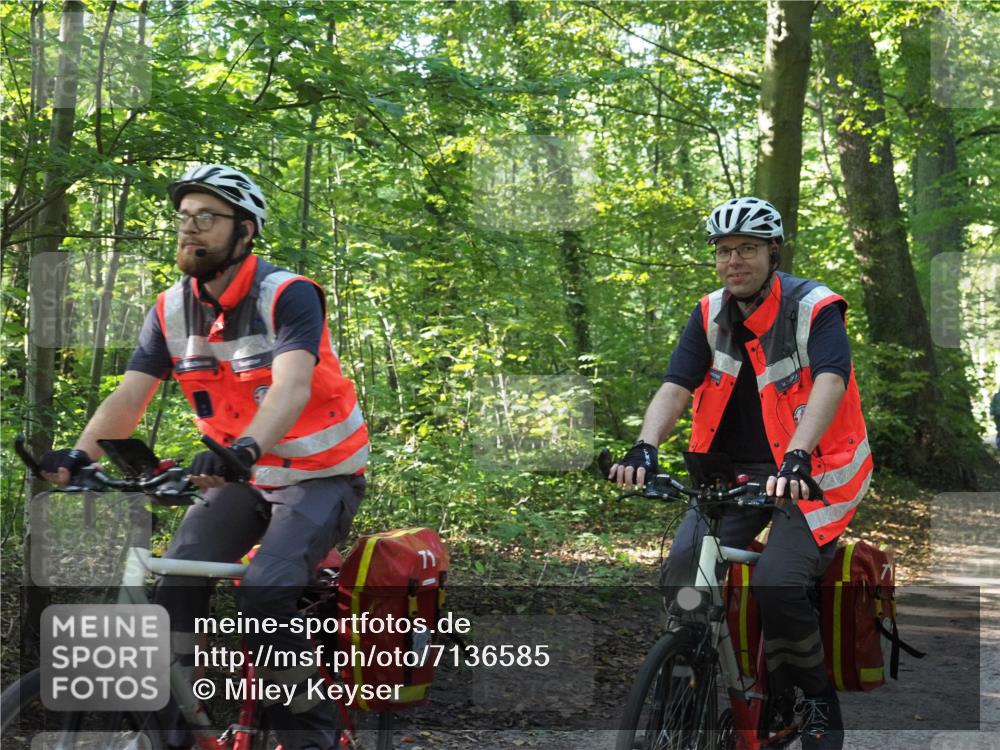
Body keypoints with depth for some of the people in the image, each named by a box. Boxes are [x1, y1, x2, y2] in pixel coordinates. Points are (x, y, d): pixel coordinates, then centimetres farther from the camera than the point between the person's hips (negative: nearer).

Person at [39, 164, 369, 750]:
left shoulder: (288, 295, -19)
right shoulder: (171, 311, -2)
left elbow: (292, 387, -35)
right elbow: (129, 397, -11)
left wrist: (244, 449, -54)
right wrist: (79, 455, -30)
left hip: (320, 476, -5)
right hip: (242, 479, 5)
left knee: (265, 593, -25)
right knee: (177, 581, -17)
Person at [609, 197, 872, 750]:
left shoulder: (815, 308, -13)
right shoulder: (709, 315, 3)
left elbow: (829, 383, -29)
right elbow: (676, 388, -8)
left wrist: (797, 458, -46)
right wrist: (645, 448, -28)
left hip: (811, 472, -4)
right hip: (734, 471, 5)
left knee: (777, 586, -23)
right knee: (682, 570, -16)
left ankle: (818, 698, 4)